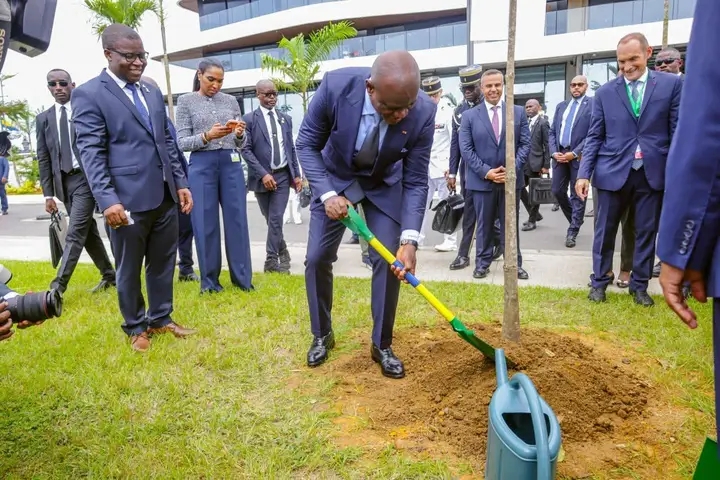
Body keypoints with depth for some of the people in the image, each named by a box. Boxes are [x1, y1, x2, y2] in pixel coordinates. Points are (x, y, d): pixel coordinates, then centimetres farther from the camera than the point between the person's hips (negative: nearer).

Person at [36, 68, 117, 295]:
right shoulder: (43, 119, 11)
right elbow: (43, 158, 9)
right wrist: (48, 193, 4)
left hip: (86, 178, -5)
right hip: (64, 182, 5)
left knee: (75, 233, -11)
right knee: (88, 232, 11)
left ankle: (58, 287, -10)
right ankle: (109, 276, 24)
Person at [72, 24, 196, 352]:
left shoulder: (152, 91, 15)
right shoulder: (89, 94, -5)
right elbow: (91, 152, -11)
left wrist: (180, 182, 12)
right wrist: (107, 199, -20)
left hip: (164, 196, 6)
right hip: (127, 200, -6)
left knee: (163, 263, 15)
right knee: (129, 269, 10)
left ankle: (161, 318, 32)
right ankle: (136, 326, 28)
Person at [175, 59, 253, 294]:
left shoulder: (230, 101, 10)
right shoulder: (186, 101, 3)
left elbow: (241, 143, 11)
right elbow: (182, 142, -2)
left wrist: (239, 134, -12)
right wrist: (206, 136, -19)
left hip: (231, 163, 2)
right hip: (202, 165, -2)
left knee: (237, 220, 2)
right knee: (205, 224, 3)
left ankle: (242, 277, 13)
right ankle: (209, 280, 15)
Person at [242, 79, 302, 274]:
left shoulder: (286, 118, 12)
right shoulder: (249, 119, -2)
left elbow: (291, 148, 13)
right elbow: (246, 149, -8)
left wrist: (297, 174, 6)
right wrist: (263, 174, -17)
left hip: (283, 175, 2)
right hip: (262, 176, -2)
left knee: (276, 219, -5)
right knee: (271, 220, 9)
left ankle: (271, 260, 5)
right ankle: (282, 252, 26)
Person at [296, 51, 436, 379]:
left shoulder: (423, 113, -28)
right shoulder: (335, 86, -31)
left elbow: (416, 182, -20)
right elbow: (307, 144, -16)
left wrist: (409, 239, -30)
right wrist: (327, 194, -28)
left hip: (385, 186, 0)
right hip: (334, 180, 0)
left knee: (388, 261, -7)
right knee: (317, 259, -1)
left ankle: (381, 345, 12)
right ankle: (322, 336, 21)